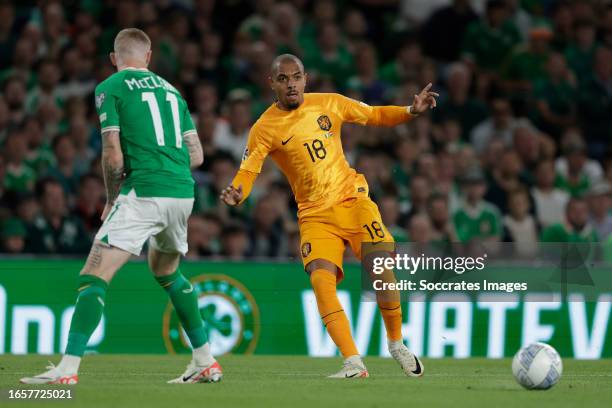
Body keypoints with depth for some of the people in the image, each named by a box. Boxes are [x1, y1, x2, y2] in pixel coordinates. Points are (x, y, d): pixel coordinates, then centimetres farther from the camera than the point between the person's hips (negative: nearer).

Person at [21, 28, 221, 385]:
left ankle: (68, 369, -21)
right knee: (166, 271, 29)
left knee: (93, 277, -8)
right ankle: (206, 363, 29)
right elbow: (197, 154, 17)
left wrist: (112, 199, 9)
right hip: (183, 193, 6)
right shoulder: (169, 89, 19)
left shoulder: (110, 88, 1)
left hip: (144, 192, -6)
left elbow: (113, 156, -6)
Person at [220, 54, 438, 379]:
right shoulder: (265, 128, -4)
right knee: (321, 279, -24)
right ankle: (353, 363, -21)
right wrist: (236, 194, -33)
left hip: (352, 200, 2)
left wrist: (411, 111, -2)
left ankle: (397, 345, 12)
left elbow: (376, 116, 14)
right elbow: (247, 172, -11)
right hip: (314, 215, -1)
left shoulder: (329, 103, 4)